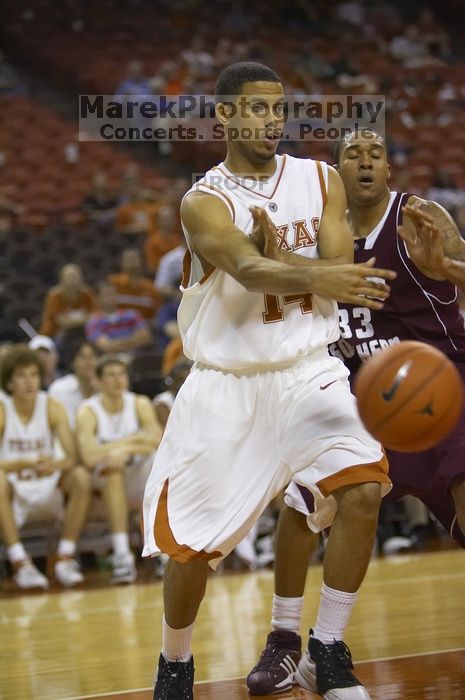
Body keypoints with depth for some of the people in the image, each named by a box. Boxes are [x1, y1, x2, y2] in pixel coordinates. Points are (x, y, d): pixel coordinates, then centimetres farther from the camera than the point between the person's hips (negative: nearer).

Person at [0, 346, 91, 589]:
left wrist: (55, 464, -34)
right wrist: (25, 463, -38)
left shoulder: (52, 407, -4)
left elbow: (73, 457, -11)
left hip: (47, 491, 3)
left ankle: (65, 558, -18)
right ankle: (20, 563, -33)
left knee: (81, 477, -24)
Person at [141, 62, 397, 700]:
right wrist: (317, 277, -53)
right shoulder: (203, 204, -13)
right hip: (226, 384, -3)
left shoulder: (320, 181, 1)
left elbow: (339, 271, -10)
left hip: (309, 371, 3)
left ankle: (328, 649, -1)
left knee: (363, 490, -19)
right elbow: (250, 270, -34)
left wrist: (275, 244, -24)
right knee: (191, 545, -1)